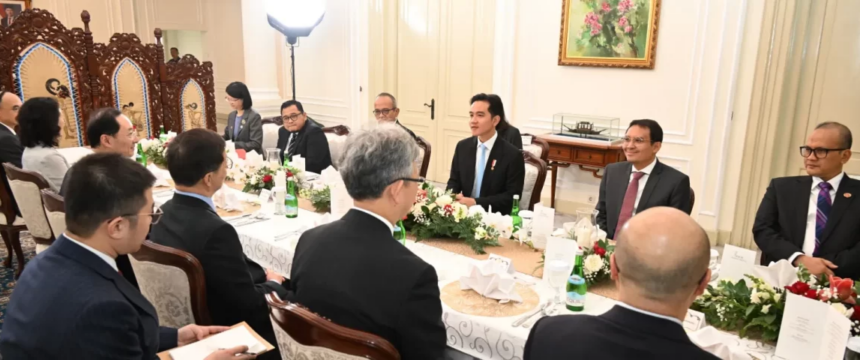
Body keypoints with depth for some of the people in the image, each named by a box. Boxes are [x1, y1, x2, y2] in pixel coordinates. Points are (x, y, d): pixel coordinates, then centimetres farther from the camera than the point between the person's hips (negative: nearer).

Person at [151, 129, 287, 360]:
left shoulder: (164, 213, -7)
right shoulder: (215, 231, -33)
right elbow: (251, 305, -23)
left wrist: (262, 276, 1)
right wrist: (273, 284, -5)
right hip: (226, 333, -8)